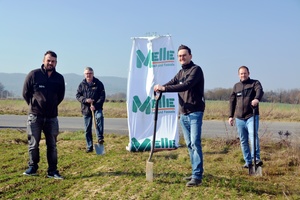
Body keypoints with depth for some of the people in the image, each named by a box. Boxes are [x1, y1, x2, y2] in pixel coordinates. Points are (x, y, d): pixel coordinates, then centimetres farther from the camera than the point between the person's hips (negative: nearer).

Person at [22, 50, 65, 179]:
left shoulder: (59, 78, 2)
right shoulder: (34, 74, -5)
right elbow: (25, 93, 3)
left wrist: (52, 106, 10)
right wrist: (34, 105, 8)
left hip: (52, 117, 2)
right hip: (35, 116, -2)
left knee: (52, 145, 5)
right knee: (33, 144, 5)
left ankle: (52, 171, 13)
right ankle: (32, 167, 21)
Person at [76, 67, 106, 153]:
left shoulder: (98, 83, 1)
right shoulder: (82, 84, 7)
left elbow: (102, 96, -4)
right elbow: (78, 95, 6)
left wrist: (95, 105, -16)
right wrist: (85, 100, -13)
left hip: (97, 107, -2)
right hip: (86, 109, 2)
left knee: (99, 117, -35)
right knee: (87, 129, 6)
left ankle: (100, 138, -28)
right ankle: (89, 147, 17)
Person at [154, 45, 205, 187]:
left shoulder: (196, 69, -8)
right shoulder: (181, 72, 17)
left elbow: (187, 85, -24)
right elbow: (171, 83, 3)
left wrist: (164, 88, -29)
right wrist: (160, 88, -20)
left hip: (195, 113, -8)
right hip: (183, 114, 8)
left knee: (195, 143, -13)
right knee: (189, 145, 10)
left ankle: (197, 176, -13)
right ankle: (195, 173, 17)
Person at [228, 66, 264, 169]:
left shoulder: (255, 83, 4)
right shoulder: (236, 86, 16)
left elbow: (260, 91, -19)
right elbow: (232, 101, 18)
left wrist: (257, 98, -42)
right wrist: (231, 116, 11)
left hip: (252, 116, -4)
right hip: (239, 118, 4)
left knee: (253, 136, -21)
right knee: (243, 141, 6)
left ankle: (256, 158, -18)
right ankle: (248, 162, 13)